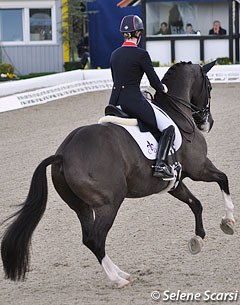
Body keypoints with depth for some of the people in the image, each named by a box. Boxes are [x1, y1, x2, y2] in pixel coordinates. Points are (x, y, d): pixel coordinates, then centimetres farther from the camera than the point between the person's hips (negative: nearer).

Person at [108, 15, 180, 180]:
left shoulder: (115, 54, 11)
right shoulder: (141, 54, -9)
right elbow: (155, 82, -5)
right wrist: (163, 89, 16)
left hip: (115, 101, 7)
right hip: (134, 101, -7)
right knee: (169, 128, -3)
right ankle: (161, 165, -18)